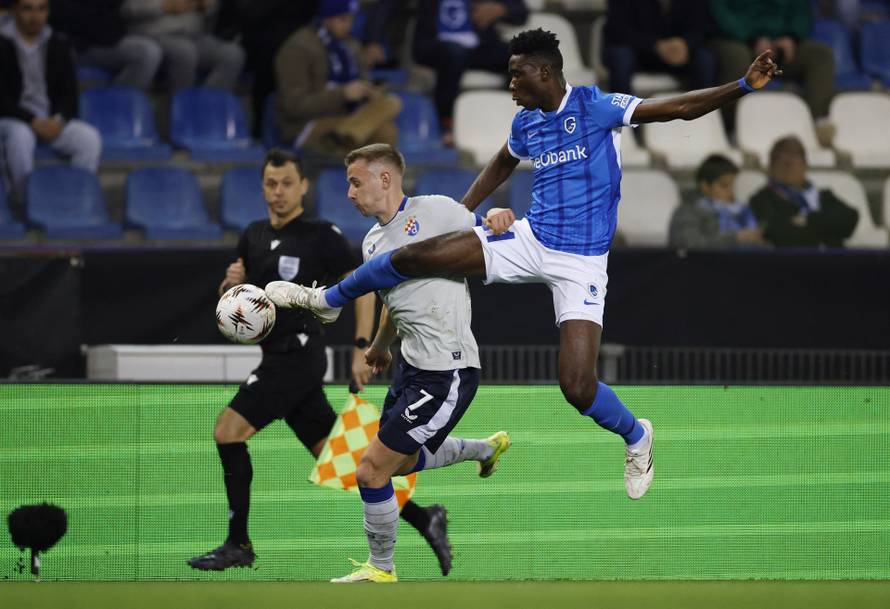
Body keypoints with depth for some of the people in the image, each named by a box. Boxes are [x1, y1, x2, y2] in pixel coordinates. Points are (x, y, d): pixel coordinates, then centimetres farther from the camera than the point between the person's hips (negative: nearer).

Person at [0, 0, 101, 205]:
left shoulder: (59, 46, 9)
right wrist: (33, 121, -21)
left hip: (52, 121, 4)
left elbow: (69, 93, 8)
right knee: (21, 135, -39)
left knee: (90, 138, -24)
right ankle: (24, 201, -30)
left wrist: (58, 120, -13)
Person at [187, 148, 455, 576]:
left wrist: (361, 349, -15)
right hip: (279, 359, 8)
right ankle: (423, 519, 9)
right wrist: (231, 283, -2)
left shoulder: (322, 236, -7)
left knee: (228, 431, -13)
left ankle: (238, 545, -7)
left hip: (299, 354, -8)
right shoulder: (254, 236, 14)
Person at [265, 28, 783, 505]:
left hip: (581, 263, -5)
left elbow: (678, 109, -17)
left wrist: (744, 87, -29)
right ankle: (327, 300, 19)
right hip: (530, 240, 5)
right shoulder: (526, 122, 6)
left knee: (579, 387, -16)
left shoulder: (595, 107, -13)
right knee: (414, 257, -7)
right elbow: (503, 165, 29)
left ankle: (636, 438, 17)